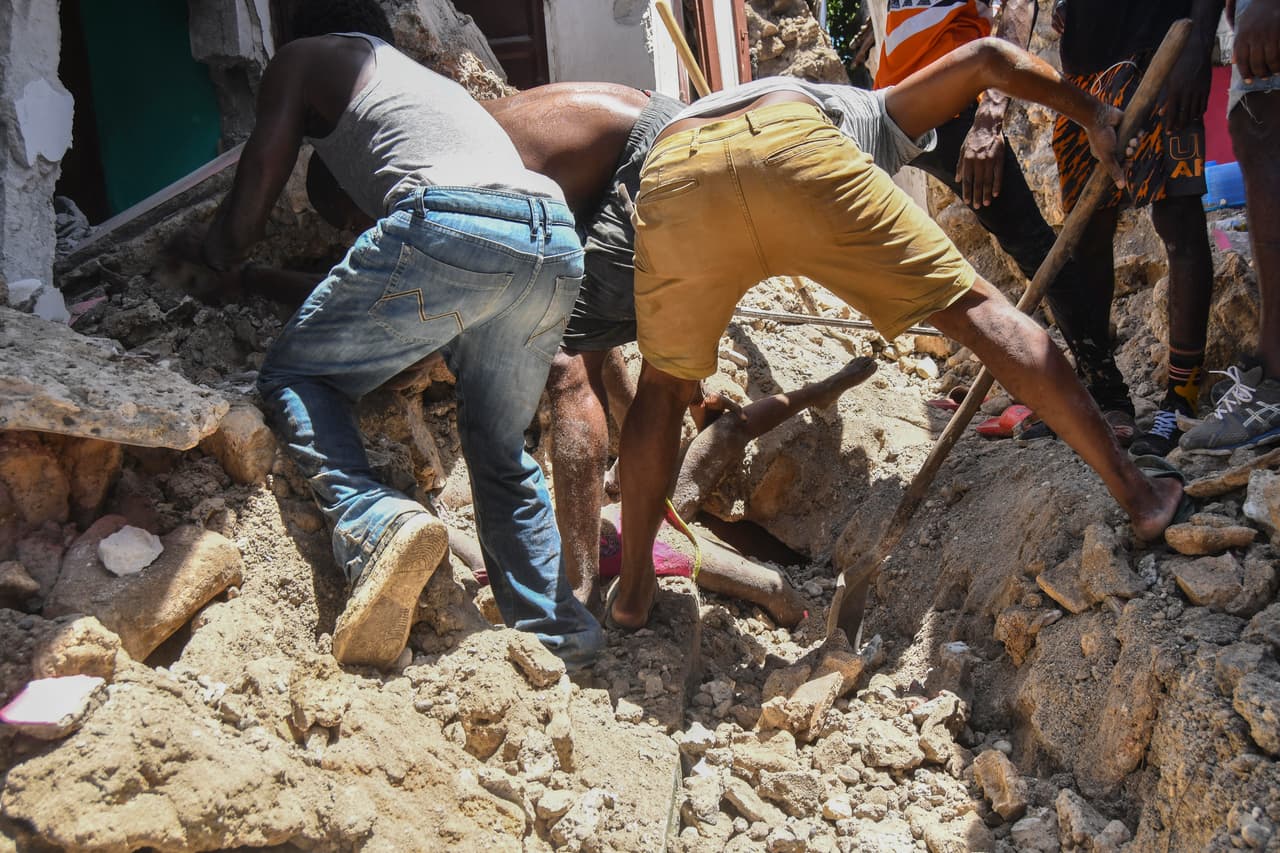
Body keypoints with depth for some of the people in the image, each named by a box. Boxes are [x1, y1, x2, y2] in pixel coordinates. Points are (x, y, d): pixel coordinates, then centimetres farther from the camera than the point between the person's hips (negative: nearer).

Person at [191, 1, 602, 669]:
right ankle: (557, 634, 13)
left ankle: (374, 524, -15)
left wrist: (212, 266, 37)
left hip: (447, 229, -6)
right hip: (558, 246, 7)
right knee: (500, 451, 22)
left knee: (294, 374, 10)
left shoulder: (305, 59, 24)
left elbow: (251, 198, 18)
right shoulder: (430, 79, 42)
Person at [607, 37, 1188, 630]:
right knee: (973, 310, 11)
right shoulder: (869, 111, 42)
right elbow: (983, 55, 27)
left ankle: (631, 594, 27)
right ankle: (1136, 494, 14)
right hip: (795, 150, -2)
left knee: (664, 383, 25)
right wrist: (1093, 115, 29)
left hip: (670, 176, 3)